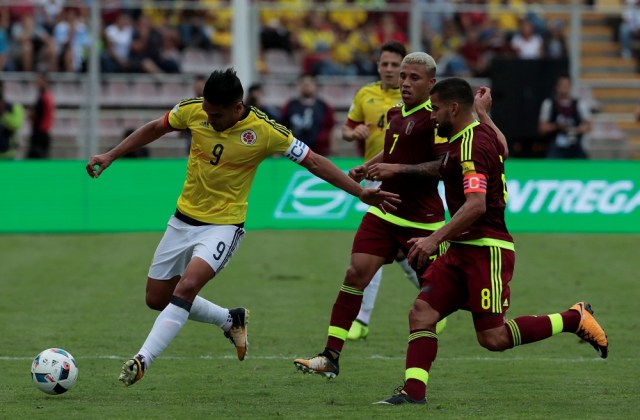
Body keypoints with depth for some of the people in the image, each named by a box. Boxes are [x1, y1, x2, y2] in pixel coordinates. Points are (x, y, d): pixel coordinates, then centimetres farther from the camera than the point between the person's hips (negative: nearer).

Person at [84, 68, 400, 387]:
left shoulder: (266, 132, -18)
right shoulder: (193, 111, -10)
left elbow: (313, 162, -8)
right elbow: (154, 129, 9)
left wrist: (361, 193, -9)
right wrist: (110, 156, 8)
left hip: (223, 226, -5)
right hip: (183, 219, 5)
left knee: (187, 286, -28)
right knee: (157, 298, 11)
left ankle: (142, 360, -25)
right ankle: (230, 320, 32)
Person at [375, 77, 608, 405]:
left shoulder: (471, 146, -18)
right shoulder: (481, 132, 11)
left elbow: (476, 204, -28)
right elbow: (502, 150, 35)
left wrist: (435, 239, -31)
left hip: (486, 251, -10)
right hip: (462, 249, 10)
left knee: (493, 338, -8)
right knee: (421, 311, -5)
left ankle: (576, 319, 6)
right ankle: (413, 392, -10)